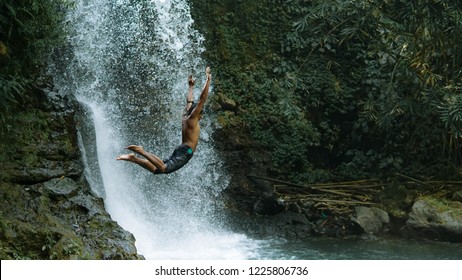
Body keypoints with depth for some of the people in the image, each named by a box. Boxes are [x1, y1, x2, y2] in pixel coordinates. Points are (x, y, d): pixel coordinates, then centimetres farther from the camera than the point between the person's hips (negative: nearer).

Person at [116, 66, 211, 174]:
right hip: (185, 151, -9)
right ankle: (142, 152, -29)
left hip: (180, 150, 9)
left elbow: (189, 102, 36)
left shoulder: (185, 116, 19)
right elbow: (202, 99, -9)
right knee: (163, 168, -27)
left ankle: (134, 158, -4)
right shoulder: (192, 119, -2)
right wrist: (208, 80, -8)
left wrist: (191, 86, 47)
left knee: (155, 169, 4)